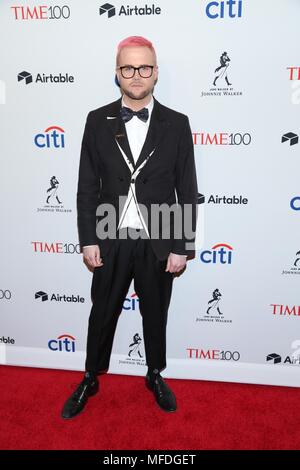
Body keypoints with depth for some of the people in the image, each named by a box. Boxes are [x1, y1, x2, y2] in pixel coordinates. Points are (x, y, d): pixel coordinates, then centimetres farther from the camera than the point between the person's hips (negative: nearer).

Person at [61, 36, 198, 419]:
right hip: (111, 241, 1)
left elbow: (187, 191, -3)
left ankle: (155, 376, 42)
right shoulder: (97, 121, -1)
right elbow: (87, 187, 0)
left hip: (159, 243, 0)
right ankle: (90, 380, 39)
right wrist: (88, 240, -4)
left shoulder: (177, 124, -3)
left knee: (155, 316, 17)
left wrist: (182, 246, -6)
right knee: (101, 316, 16)